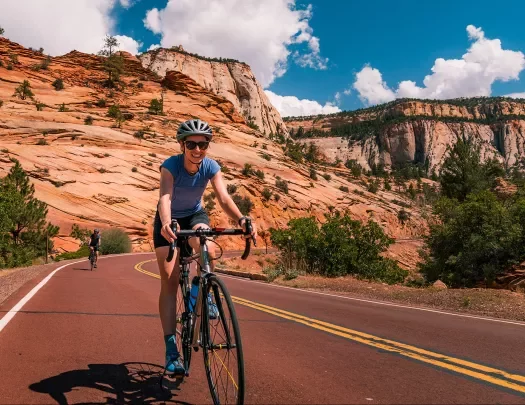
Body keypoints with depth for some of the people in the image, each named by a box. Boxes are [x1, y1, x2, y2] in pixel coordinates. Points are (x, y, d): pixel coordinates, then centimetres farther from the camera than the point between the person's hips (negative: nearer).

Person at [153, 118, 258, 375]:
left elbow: (224, 198, -32)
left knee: (208, 250, -33)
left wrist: (241, 220, -52)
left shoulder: (211, 167, -20)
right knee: (169, 281, -10)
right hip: (169, 220, -1)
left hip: (195, 215, 2)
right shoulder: (170, 166, -28)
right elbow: (165, 197, -43)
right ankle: (171, 348, -5)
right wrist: (166, 223, -64)